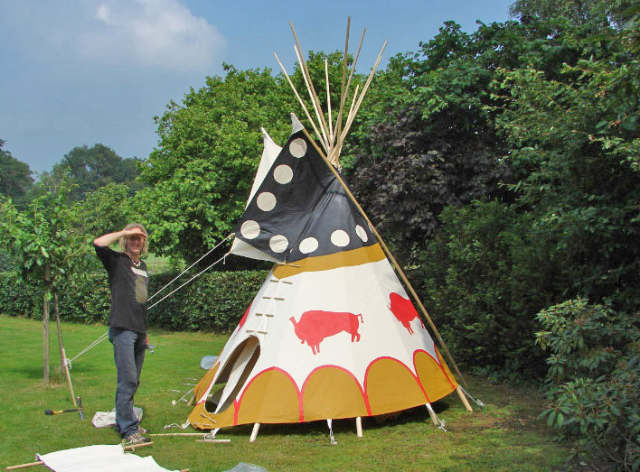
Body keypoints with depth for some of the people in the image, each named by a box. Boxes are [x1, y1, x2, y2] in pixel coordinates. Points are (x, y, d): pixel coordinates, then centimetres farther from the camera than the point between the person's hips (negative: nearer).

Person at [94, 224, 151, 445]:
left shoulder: (142, 266, 18)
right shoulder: (117, 261, -3)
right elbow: (98, 243, -24)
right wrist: (124, 232, -13)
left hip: (139, 331, 8)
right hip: (123, 329, -8)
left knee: (133, 382, 13)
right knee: (127, 380, -9)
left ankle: (124, 423, 24)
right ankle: (129, 431, -4)